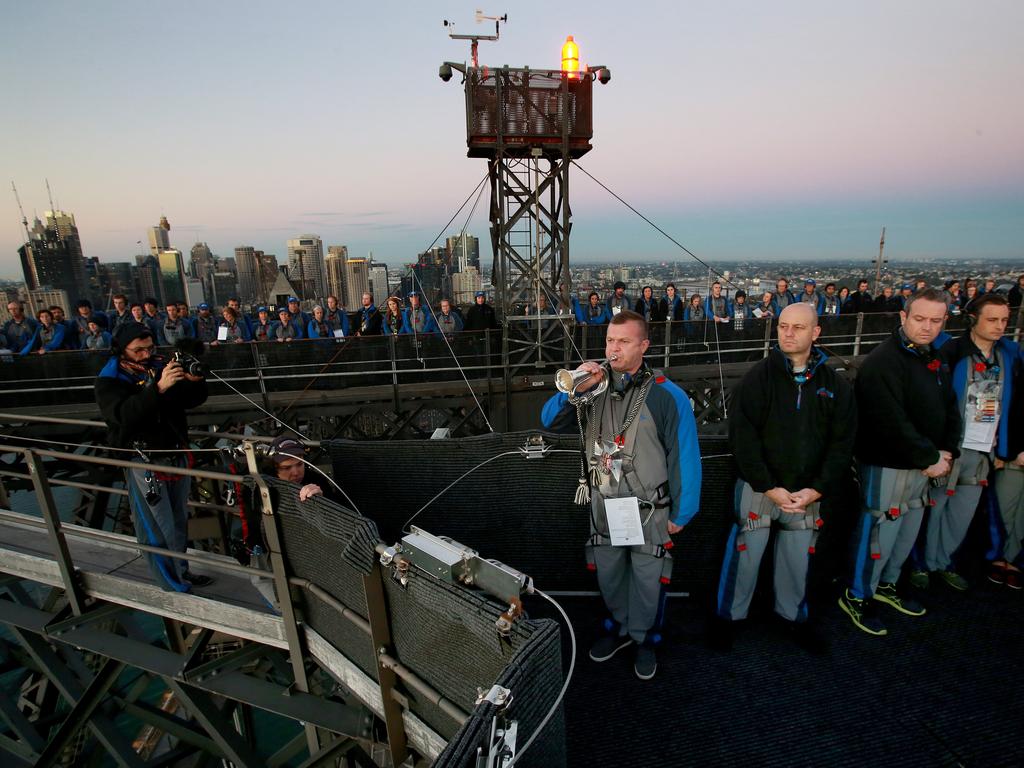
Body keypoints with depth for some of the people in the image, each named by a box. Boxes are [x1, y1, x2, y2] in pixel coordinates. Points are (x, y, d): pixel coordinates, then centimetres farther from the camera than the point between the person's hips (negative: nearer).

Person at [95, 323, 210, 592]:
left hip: (176, 455, 5)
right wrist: (159, 387, -38)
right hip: (144, 462, -5)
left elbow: (194, 400, 6)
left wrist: (195, 381, -16)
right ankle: (176, 588, 10)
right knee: (158, 529, 0)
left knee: (179, 521, 16)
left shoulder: (160, 367, 5)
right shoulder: (109, 381, -7)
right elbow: (124, 415, -26)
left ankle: (181, 570, 32)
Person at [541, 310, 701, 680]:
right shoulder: (595, 388, -3)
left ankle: (643, 638, 43)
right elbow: (550, 421, -4)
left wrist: (681, 514, -9)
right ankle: (620, 627, 49)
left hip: (649, 510, -4)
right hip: (603, 507, 4)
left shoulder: (667, 396, -17)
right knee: (608, 574, 22)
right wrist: (574, 389, -21)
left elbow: (685, 457, -14)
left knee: (646, 580, 16)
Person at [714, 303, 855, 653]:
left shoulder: (835, 385, 3)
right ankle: (729, 615, 27)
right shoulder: (757, 377, -8)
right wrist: (769, 487, -15)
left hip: (807, 492, 3)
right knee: (745, 555, 6)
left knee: (798, 559, 16)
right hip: (758, 488, -3)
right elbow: (743, 437, -12)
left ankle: (793, 615, 40)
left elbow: (842, 443, 2)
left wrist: (817, 489, -9)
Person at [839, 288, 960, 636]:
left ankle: (886, 585, 40)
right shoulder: (883, 362, -20)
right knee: (880, 532, 0)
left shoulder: (934, 360, 11)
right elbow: (893, 424, -26)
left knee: (908, 530, 20)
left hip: (923, 465, 9)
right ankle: (856, 596, 18)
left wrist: (947, 452, -1)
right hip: (887, 466, -9)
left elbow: (950, 409, 13)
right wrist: (931, 458, -17)